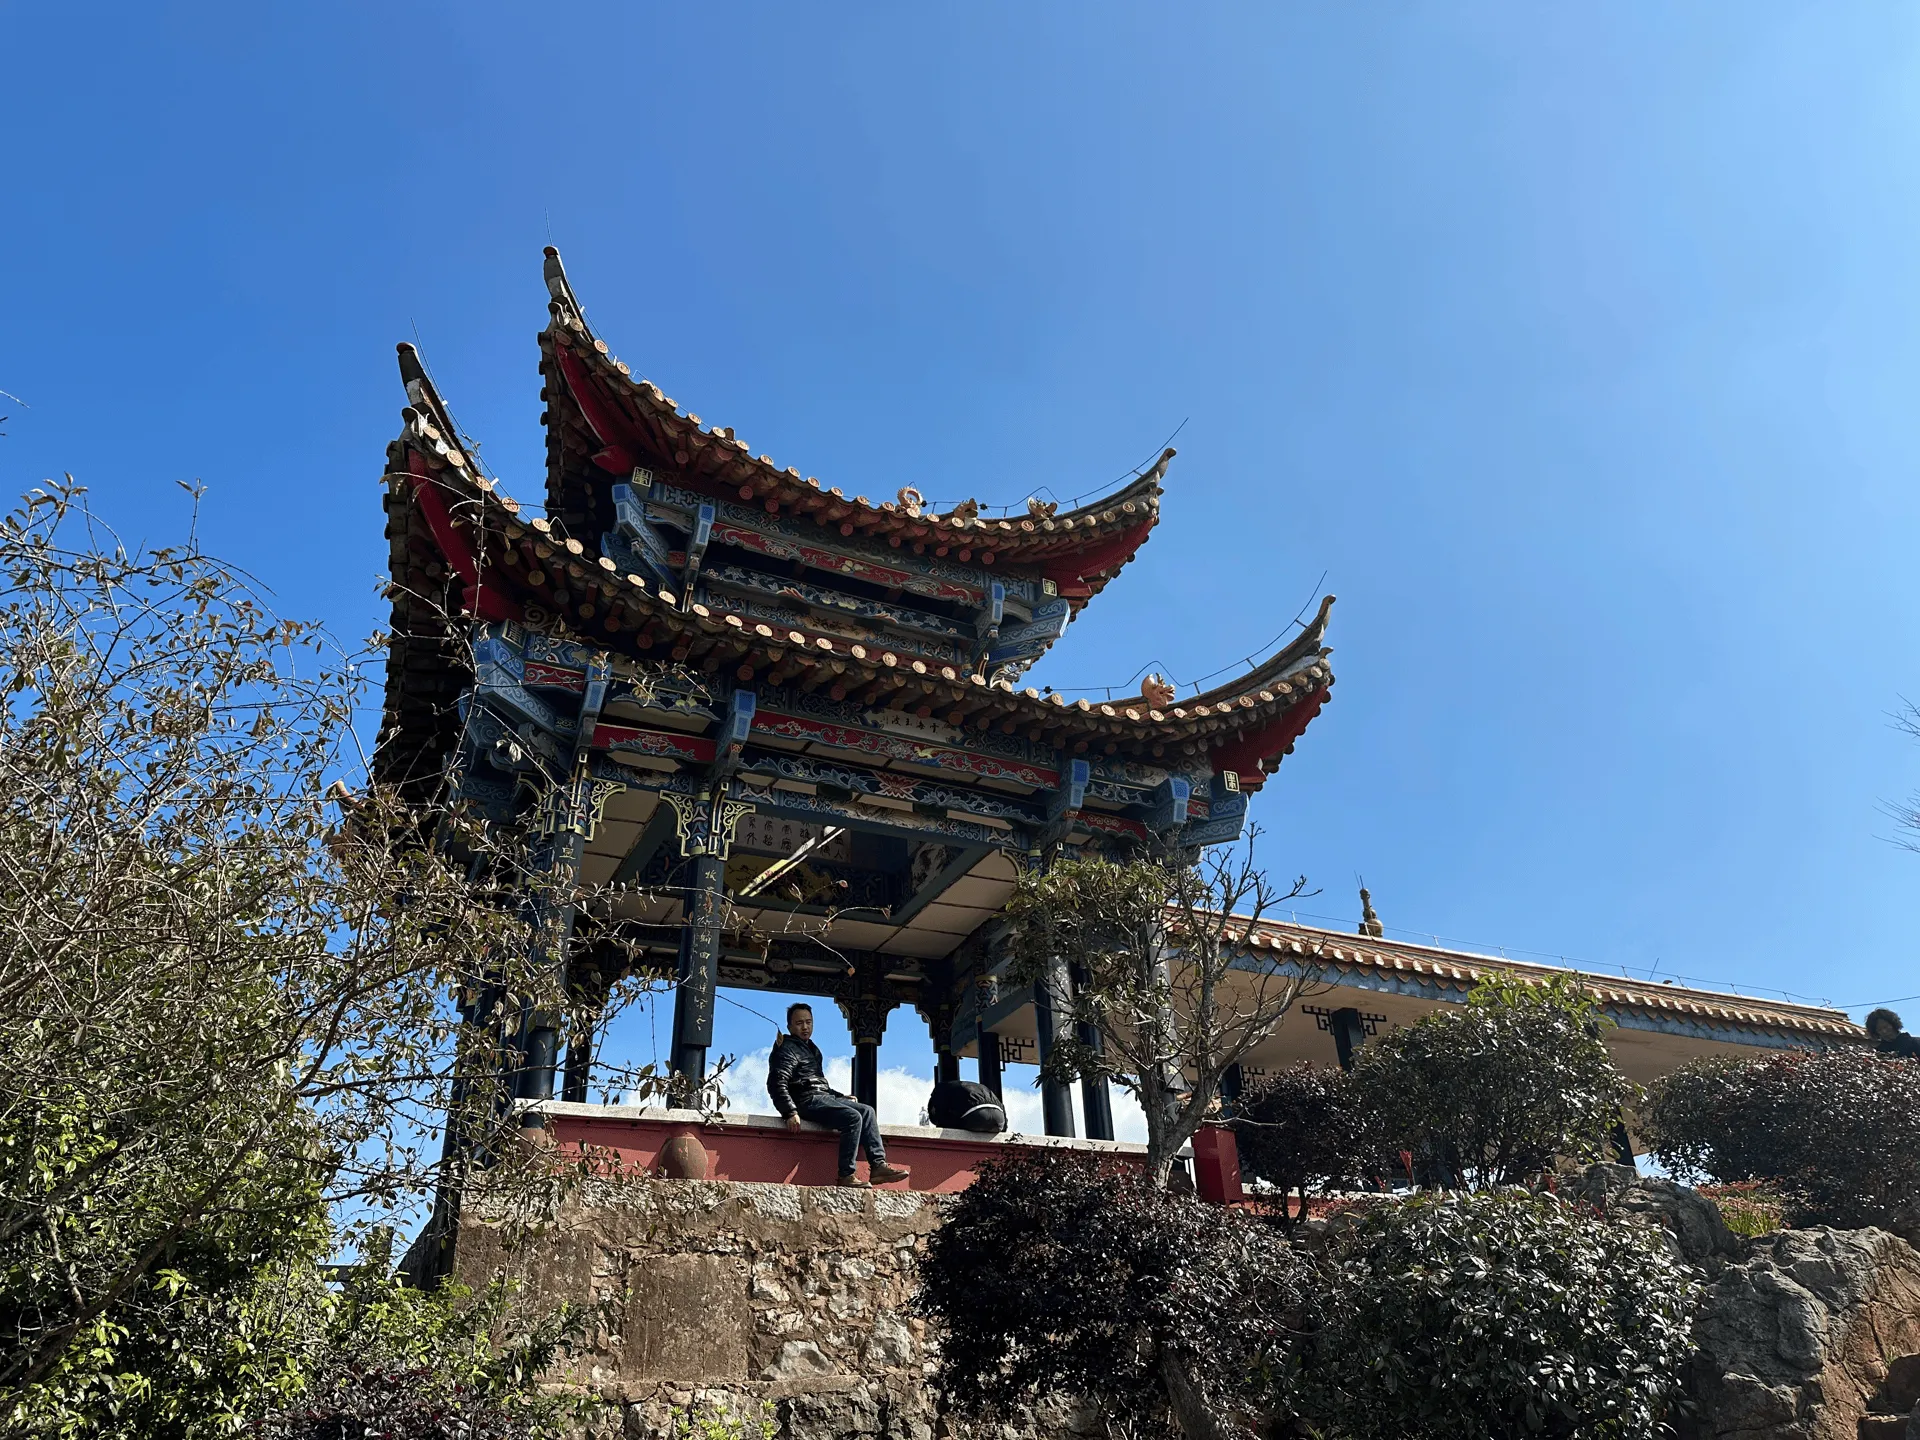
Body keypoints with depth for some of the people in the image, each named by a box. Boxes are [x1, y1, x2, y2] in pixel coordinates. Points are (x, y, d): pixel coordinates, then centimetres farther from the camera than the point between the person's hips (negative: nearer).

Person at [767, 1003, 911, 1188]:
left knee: (867, 1111, -2)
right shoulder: (787, 1049, -4)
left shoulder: (811, 1049, 25)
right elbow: (776, 1083, -18)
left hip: (823, 1097, 10)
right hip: (807, 1101, -10)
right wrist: (790, 1113, -28)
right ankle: (847, 1175, -27)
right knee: (853, 1117, -25)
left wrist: (842, 1097, 23)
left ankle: (878, 1165, -11)